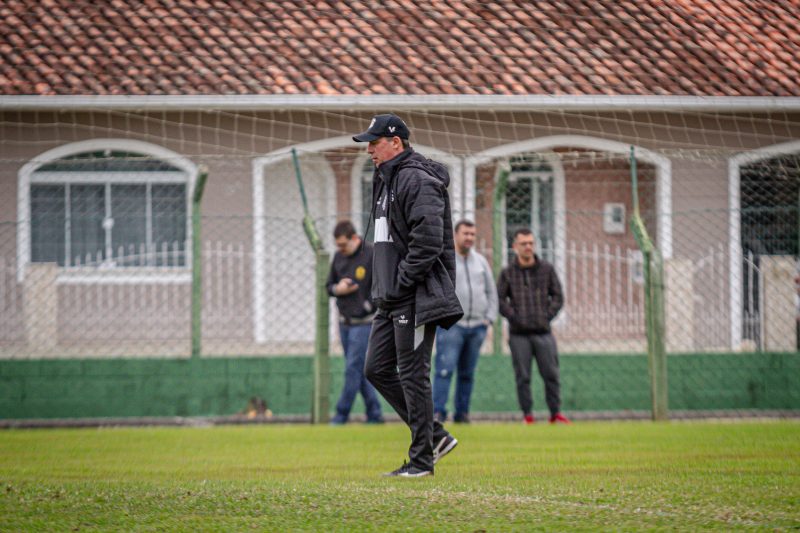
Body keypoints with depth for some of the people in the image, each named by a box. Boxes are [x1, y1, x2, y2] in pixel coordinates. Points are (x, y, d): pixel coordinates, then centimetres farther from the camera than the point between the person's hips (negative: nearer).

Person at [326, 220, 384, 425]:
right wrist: (337, 289, -6)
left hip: (364, 322, -7)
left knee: (353, 369, -9)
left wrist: (369, 305, -16)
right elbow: (329, 285, 16)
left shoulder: (372, 256, -12)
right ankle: (374, 414, 14)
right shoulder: (338, 256, 8)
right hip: (344, 322, 7)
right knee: (360, 371, 8)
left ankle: (341, 414, -5)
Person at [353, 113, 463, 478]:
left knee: (413, 374, -7)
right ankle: (434, 435, 16)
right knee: (377, 370, 10)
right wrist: (384, 289, 15)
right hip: (392, 300, 11)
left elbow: (428, 242, -23)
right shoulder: (385, 180, 18)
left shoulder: (417, 180, -14)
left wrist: (400, 284, -19)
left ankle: (422, 459, -1)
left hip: (416, 297, -11)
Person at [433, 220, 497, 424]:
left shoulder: (480, 261, 15)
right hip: (451, 325, -5)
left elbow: (491, 291, 20)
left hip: (477, 326, 5)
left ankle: (462, 413, 10)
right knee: (445, 369, -14)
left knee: (467, 373, 6)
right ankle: (438, 412, -17)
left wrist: (490, 317, 10)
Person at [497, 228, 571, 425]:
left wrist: (547, 316, -2)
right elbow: (499, 299, 2)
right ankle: (527, 415, 5)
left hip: (543, 332, 1)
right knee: (522, 377, 0)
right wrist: (514, 317, -8)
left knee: (551, 374, -1)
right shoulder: (508, 273, 3)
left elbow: (558, 296, 10)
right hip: (518, 334, -1)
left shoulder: (547, 269, 8)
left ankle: (555, 413, 5)